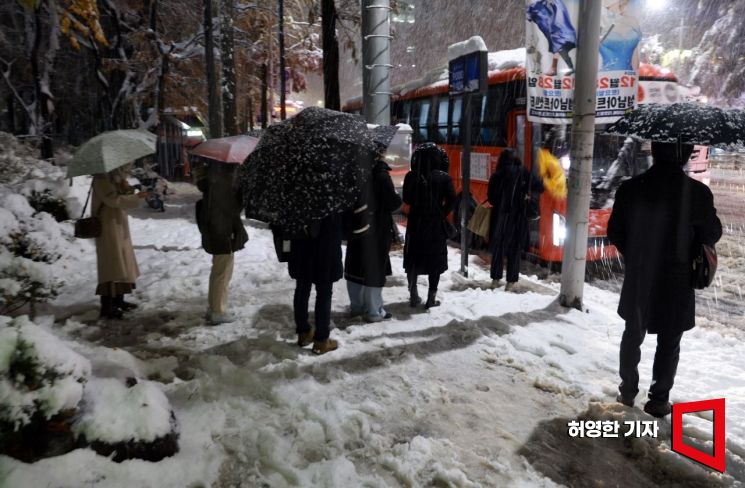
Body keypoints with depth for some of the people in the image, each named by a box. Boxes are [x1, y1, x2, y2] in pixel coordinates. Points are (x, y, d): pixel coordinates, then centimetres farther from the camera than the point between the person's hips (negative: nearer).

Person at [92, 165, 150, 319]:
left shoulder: (117, 178, 16)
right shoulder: (102, 177, -13)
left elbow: (122, 197, 12)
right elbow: (113, 200, -22)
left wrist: (128, 189, -8)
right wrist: (137, 197, -21)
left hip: (119, 223, 10)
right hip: (108, 224, -10)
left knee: (121, 263, 12)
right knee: (111, 264, -11)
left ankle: (118, 300, 21)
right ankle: (106, 307, -10)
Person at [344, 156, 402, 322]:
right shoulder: (380, 174, -17)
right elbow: (393, 202, -16)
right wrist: (391, 200, 4)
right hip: (376, 229, -6)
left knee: (355, 266, 14)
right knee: (374, 269, 1)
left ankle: (357, 306, 24)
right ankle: (374, 311, 7)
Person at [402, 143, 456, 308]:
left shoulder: (411, 176, -5)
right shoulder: (443, 177, -8)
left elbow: (407, 200, 0)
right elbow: (451, 200, -12)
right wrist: (441, 214, 2)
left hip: (415, 222, 2)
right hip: (436, 223, -1)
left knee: (413, 259, 14)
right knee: (435, 261, 8)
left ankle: (413, 296, 20)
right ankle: (431, 298, 10)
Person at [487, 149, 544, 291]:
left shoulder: (496, 175, -5)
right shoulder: (523, 173, -5)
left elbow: (490, 197, -2)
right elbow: (540, 188, 0)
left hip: (499, 217, 0)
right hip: (517, 217, 0)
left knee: (498, 247, 13)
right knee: (514, 249, 8)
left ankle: (496, 279, 15)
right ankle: (511, 281, 9)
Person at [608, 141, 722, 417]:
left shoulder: (630, 188, -9)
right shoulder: (697, 192, -16)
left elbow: (614, 233, -1)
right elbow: (712, 235, -3)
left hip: (638, 278, 3)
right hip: (676, 282, -2)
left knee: (632, 336, 19)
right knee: (668, 344, 12)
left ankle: (628, 391, 28)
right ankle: (658, 400, 19)